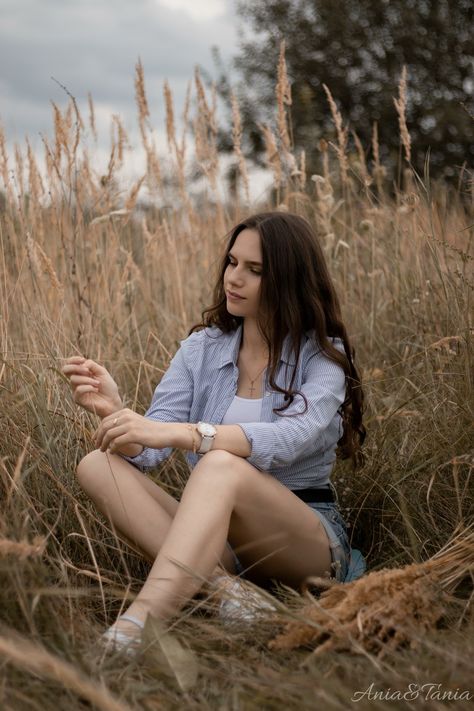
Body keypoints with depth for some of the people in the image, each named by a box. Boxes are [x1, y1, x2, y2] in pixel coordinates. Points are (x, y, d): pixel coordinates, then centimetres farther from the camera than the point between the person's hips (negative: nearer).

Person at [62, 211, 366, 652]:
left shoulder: (323, 356, -3)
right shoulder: (201, 349, 7)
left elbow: (291, 438, -25)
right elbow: (147, 452, -4)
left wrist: (177, 432, -36)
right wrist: (115, 412, -27)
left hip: (310, 539, -4)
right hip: (214, 533, 4)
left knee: (220, 465, -35)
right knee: (98, 466, -18)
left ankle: (131, 634, -50)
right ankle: (218, 581, -35)